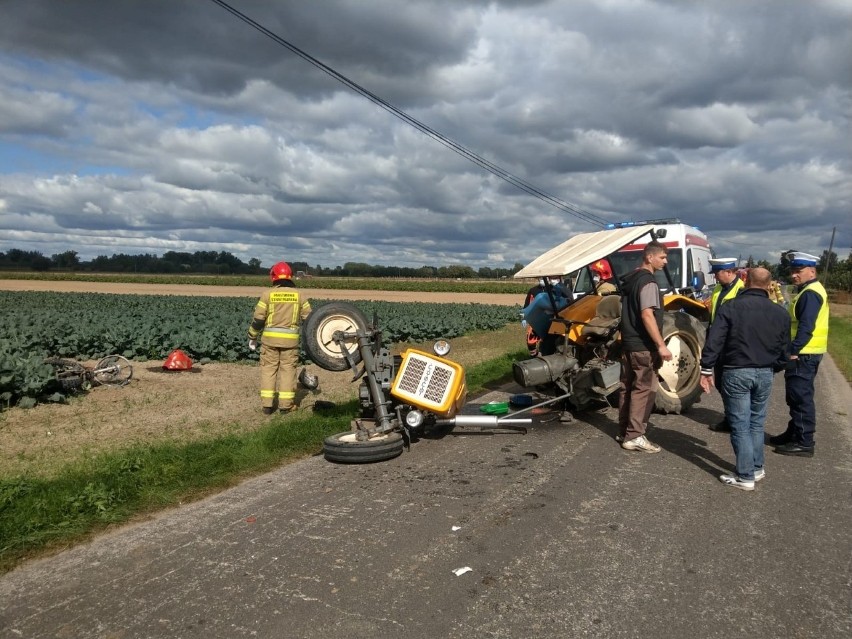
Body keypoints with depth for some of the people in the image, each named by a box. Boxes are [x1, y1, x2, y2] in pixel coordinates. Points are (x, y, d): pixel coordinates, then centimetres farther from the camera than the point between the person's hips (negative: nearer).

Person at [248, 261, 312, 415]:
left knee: (268, 369, 8)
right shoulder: (298, 295, 2)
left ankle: (267, 404, 9)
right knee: (288, 369, 7)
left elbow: (258, 318, -3)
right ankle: (286, 404, 8)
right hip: (290, 338, 1)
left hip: (270, 338, -1)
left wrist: (252, 337, 10)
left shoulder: (268, 294, -3)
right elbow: (308, 317, 5)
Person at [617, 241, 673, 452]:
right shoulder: (648, 282, -16)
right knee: (644, 389, -5)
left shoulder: (630, 280, 14)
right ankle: (634, 436, -4)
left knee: (628, 387, 13)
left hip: (628, 343, 9)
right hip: (643, 346, -9)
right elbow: (647, 316, -25)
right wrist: (661, 345, -25)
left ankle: (624, 431, 20)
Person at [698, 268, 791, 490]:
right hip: (765, 373, 5)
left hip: (736, 372, -4)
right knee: (756, 423, 19)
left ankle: (746, 477, 2)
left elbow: (713, 341, -13)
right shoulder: (780, 313, 6)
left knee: (740, 425, 0)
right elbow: (785, 350, 13)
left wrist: (706, 370, -7)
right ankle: (757, 468, 27)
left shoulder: (731, 307, -7)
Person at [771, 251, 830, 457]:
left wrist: (793, 351, -24)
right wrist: (791, 350, 18)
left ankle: (804, 443, -1)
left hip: (803, 355, -11)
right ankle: (794, 434, 29)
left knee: (801, 398, -6)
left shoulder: (810, 294, -16)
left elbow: (806, 327, -24)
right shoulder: (806, 291, 17)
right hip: (802, 354, 11)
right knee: (796, 397, 18)